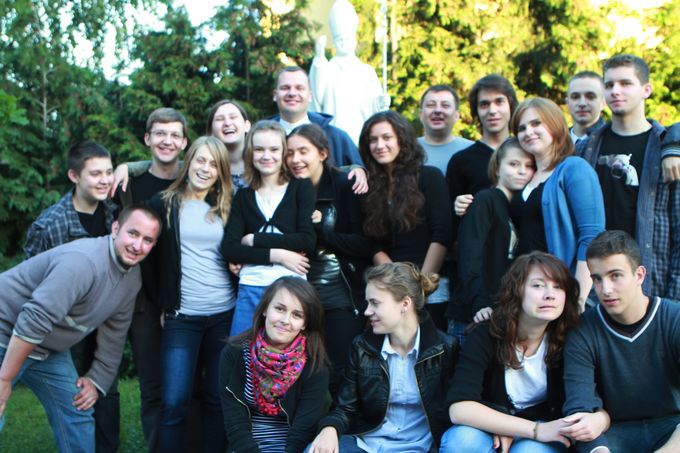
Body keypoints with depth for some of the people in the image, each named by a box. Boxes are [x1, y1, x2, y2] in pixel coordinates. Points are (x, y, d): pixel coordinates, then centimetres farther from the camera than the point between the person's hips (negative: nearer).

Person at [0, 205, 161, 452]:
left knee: (77, 415, 8)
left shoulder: (133, 277, -1)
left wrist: (97, 379, 7)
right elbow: (33, 320, -33)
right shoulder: (84, 261, -31)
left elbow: (114, 332, 10)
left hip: (49, 349, 9)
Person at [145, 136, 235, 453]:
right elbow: (146, 256, 3)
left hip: (225, 314, 3)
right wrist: (161, 304, -1)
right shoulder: (164, 204, 2)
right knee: (173, 402, -8)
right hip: (181, 316, -2)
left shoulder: (225, 208, 10)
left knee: (218, 398, 8)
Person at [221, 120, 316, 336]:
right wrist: (278, 255, -10)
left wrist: (255, 240, -3)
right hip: (251, 288, 2)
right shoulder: (243, 196, 14)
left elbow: (308, 241, -5)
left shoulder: (301, 188, 8)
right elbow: (229, 248, 1)